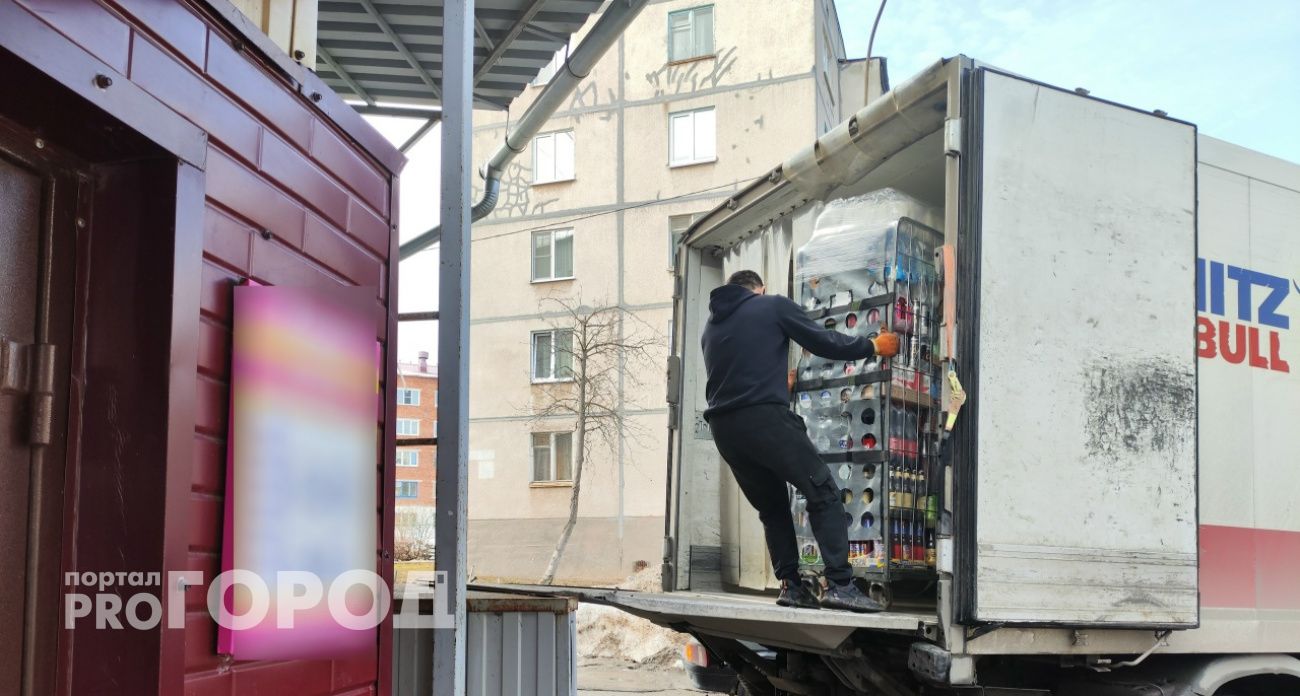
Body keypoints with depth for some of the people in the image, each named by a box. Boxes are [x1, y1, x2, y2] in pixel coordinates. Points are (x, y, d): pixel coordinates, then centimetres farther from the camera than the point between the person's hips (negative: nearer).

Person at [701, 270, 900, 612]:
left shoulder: (712, 326, 23)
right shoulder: (773, 305, 7)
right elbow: (823, 342, 6)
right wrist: (873, 346, 20)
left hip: (722, 426, 6)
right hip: (764, 416, -6)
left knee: (772, 505, 18)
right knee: (823, 492, -1)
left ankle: (790, 584, 10)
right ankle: (839, 583, -11)